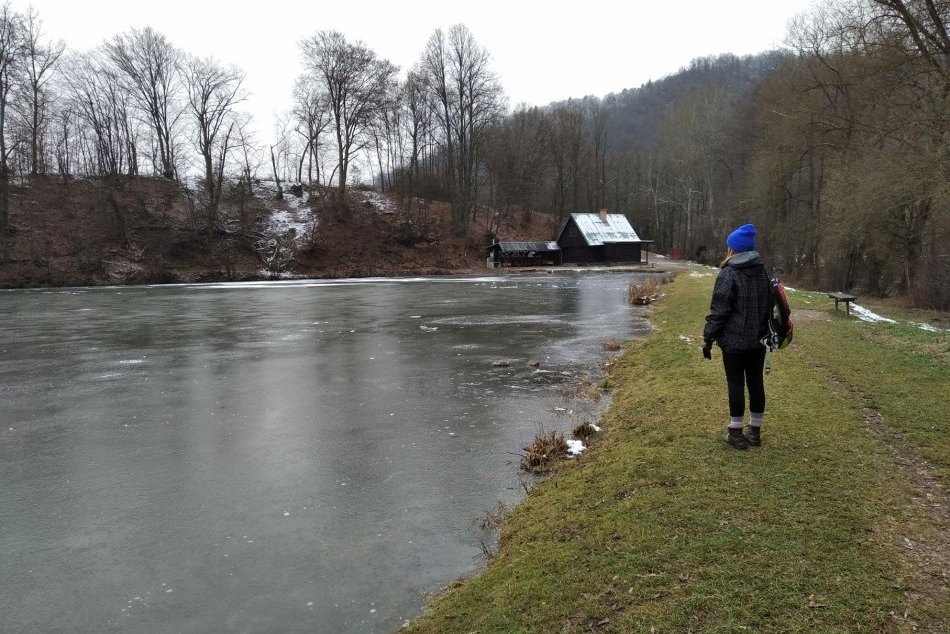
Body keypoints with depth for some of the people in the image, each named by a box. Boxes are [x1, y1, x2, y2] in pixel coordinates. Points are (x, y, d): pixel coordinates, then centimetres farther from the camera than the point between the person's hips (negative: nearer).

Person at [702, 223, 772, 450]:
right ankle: (755, 431, 23)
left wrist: (708, 339, -9)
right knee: (756, 383, 12)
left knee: (736, 385, 1)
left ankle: (736, 433, 9)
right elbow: (768, 304, 15)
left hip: (734, 340, -6)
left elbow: (719, 310, -16)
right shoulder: (762, 271, 8)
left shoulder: (729, 274, -14)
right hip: (757, 340, 6)